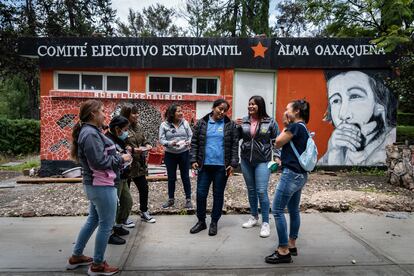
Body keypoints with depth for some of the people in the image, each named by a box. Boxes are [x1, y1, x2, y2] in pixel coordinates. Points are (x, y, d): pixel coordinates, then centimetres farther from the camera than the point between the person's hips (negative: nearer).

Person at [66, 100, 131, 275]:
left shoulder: (89, 131, 11)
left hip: (95, 185, 11)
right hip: (102, 186, -11)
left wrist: (118, 156, 6)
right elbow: (100, 162, -26)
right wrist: (121, 159, -14)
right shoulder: (91, 134, -21)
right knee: (106, 225, 3)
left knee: (93, 220, 23)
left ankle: (76, 257, 36)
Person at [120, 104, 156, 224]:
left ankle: (144, 212, 33)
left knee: (144, 188, 15)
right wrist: (133, 149, -26)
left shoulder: (138, 127, 9)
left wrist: (147, 145, -2)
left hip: (139, 164, 8)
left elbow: (144, 140, 19)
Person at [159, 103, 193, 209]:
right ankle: (171, 199, 27)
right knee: (171, 178, 11)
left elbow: (191, 135, 1)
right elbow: (161, 140, -8)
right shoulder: (164, 125, -7)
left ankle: (188, 199, 19)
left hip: (184, 153, 1)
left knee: (185, 177, 8)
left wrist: (189, 142, -19)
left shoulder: (185, 123, -2)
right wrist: (170, 143, -26)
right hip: (170, 154, 0)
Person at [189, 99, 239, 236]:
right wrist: (194, 160, -4)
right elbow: (194, 142, 5)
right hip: (204, 165, 1)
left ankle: (214, 222, 24)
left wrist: (233, 163, -7)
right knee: (201, 193, 5)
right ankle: (201, 221, 23)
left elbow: (234, 145, 0)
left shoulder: (230, 125, 1)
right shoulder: (202, 123, 3)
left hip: (221, 166, -1)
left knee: (218, 194, 9)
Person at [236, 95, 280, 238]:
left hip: (262, 161, -4)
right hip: (246, 160, 4)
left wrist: (278, 156, -8)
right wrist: (238, 127, -6)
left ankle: (265, 223, 6)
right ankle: (254, 217, 32)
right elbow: (237, 138, 11)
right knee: (251, 190, 15)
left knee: (261, 191, -8)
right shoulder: (244, 121, 3)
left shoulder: (270, 122, -5)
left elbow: (276, 141, 0)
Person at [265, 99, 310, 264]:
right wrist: (287, 126, 13)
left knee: (277, 210, -6)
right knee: (294, 210, 15)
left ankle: (283, 252, -1)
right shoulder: (303, 128, 14)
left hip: (291, 174, -10)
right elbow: (285, 145, 17)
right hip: (300, 174, 10)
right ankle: (291, 245, 26)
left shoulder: (295, 126, -14)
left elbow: (278, 143, -9)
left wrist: (285, 127, 1)